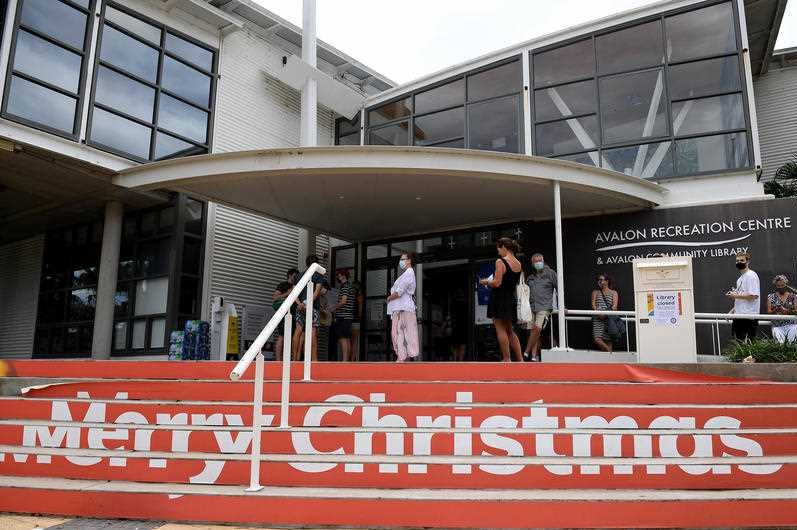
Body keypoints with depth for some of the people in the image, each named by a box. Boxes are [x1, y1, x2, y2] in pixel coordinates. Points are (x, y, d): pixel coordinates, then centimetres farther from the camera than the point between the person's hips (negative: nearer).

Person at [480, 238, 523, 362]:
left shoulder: (500, 262, -14)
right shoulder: (518, 264, 10)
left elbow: (497, 283, -20)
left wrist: (485, 282, -1)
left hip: (500, 299, -8)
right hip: (511, 299, 8)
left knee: (500, 329, -1)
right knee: (510, 331, 15)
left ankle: (506, 360, -2)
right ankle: (520, 359, 13)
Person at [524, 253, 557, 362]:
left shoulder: (550, 273, 4)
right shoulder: (530, 276, 15)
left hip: (544, 307, -4)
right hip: (532, 307, 4)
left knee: (537, 328, -19)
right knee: (533, 331, 0)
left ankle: (526, 352, -10)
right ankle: (534, 355, 2)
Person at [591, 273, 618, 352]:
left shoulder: (613, 293, 15)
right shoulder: (595, 292, 21)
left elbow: (614, 306, 0)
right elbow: (593, 305, 7)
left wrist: (606, 314, -17)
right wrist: (598, 313, -14)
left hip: (609, 318, -1)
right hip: (598, 319, 1)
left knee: (608, 340, -7)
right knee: (597, 339, -16)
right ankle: (609, 351, -5)